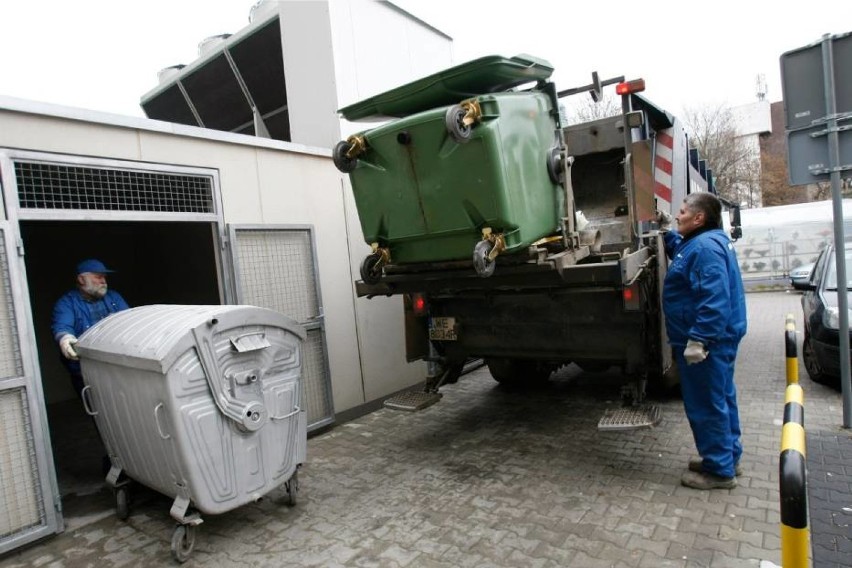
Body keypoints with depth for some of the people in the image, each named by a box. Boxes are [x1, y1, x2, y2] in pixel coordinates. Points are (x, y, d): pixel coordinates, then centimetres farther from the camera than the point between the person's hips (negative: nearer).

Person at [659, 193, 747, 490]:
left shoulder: (705, 247, -22)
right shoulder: (704, 241, 11)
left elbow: (714, 299, -30)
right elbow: (681, 252, 35)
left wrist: (698, 339, -30)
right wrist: (667, 232, 24)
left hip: (705, 342, -11)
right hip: (718, 339, 11)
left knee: (706, 405, 0)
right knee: (721, 399, 20)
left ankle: (719, 470, 13)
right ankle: (728, 458, 34)